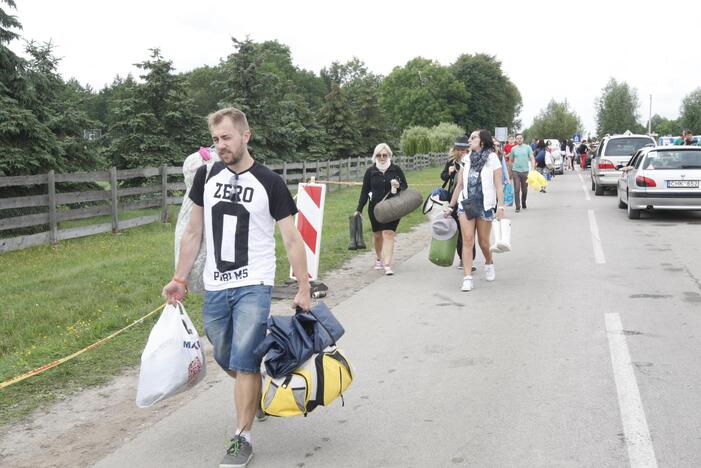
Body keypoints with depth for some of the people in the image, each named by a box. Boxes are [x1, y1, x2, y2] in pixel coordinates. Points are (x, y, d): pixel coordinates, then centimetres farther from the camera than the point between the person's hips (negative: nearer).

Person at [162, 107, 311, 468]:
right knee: (226, 361, 14)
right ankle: (260, 388, 45)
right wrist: (180, 279, 8)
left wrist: (303, 290, -9)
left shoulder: (269, 182, -8)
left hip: (253, 287, -4)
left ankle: (242, 439, 8)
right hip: (214, 288, 4)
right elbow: (193, 232, 11)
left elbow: (292, 240, -5)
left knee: (244, 364, -7)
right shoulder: (207, 176, 3)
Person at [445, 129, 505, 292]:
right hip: (466, 203, 3)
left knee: (483, 242, 8)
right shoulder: (467, 159, 9)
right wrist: (451, 207, 13)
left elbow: (498, 185, -6)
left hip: (485, 205, -3)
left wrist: (500, 207, -15)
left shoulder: (492, 158, -2)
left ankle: (489, 264, 39)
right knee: (467, 240, -9)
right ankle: (467, 278, -9)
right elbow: (459, 185, 14)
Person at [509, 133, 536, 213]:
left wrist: (532, 169, -12)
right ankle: (517, 207, -4)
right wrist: (510, 171, 15)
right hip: (515, 171, 0)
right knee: (517, 189, -7)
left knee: (524, 189, 10)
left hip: (525, 171, 0)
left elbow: (532, 159, 0)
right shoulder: (513, 149, 6)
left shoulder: (527, 147, 3)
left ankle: (523, 203, 33)